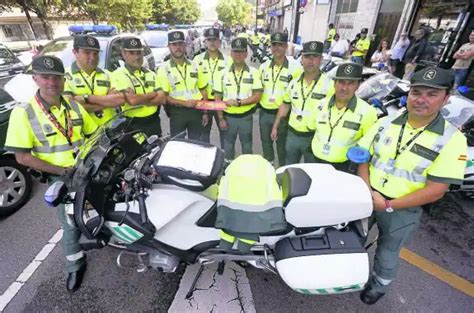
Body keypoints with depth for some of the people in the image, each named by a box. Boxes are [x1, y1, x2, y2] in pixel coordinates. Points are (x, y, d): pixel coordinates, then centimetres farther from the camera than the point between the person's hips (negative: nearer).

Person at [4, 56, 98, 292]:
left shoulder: (74, 105, -3)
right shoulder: (23, 113, -14)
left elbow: (93, 135, 8)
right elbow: (22, 157, -14)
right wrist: (61, 171, -19)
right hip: (60, 179, -3)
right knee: (71, 224, 5)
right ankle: (75, 265, 29)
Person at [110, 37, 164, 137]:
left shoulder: (150, 74, 12)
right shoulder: (118, 75, -5)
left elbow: (162, 99, -1)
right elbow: (132, 100, -20)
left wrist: (138, 99, -13)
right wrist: (153, 94, -5)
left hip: (154, 124, 5)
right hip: (132, 126, -5)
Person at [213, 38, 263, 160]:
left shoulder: (253, 72, -3)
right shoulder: (223, 73, 0)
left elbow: (257, 97, -8)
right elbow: (217, 98, 1)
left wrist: (239, 102, -21)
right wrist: (221, 119, -5)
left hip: (246, 117, -1)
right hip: (228, 117, 1)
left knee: (247, 146, 13)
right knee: (228, 146, 14)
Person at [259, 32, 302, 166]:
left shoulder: (295, 68, -8)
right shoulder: (264, 66, 5)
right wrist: (258, 103, 8)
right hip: (264, 113, 4)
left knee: (282, 145, 9)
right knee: (266, 142, 19)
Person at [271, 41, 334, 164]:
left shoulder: (329, 85, -13)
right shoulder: (294, 82, 3)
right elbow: (285, 105, 12)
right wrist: (275, 126, 11)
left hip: (314, 137, -4)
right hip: (292, 134, 5)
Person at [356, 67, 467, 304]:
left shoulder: (452, 140, -15)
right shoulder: (386, 123, -6)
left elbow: (435, 190, -18)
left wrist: (389, 205, -21)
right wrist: (368, 191, -16)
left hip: (402, 210, -3)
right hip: (367, 198, 3)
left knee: (387, 253, 20)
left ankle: (378, 286, 49)